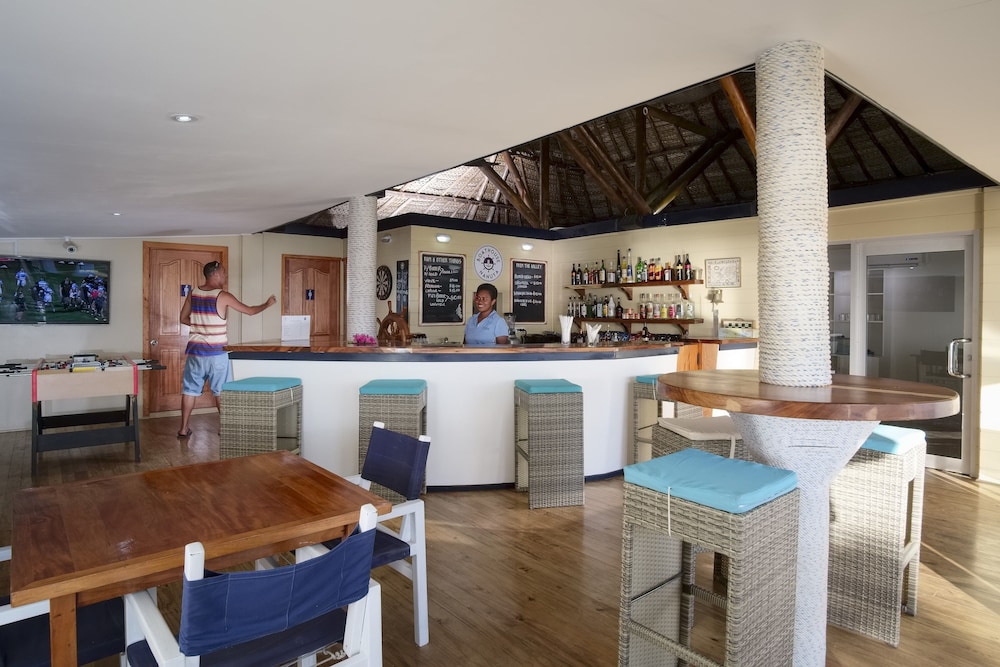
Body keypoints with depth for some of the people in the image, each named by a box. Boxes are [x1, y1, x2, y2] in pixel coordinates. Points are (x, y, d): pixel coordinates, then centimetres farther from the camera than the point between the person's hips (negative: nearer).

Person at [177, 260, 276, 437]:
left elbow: (183, 319, 12)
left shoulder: (193, 293, 4)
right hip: (216, 352, -4)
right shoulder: (223, 296, -11)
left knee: (190, 390, 9)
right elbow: (249, 311, -3)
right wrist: (267, 304, 13)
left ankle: (183, 428, 15)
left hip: (195, 350, 5)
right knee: (221, 392, 5)